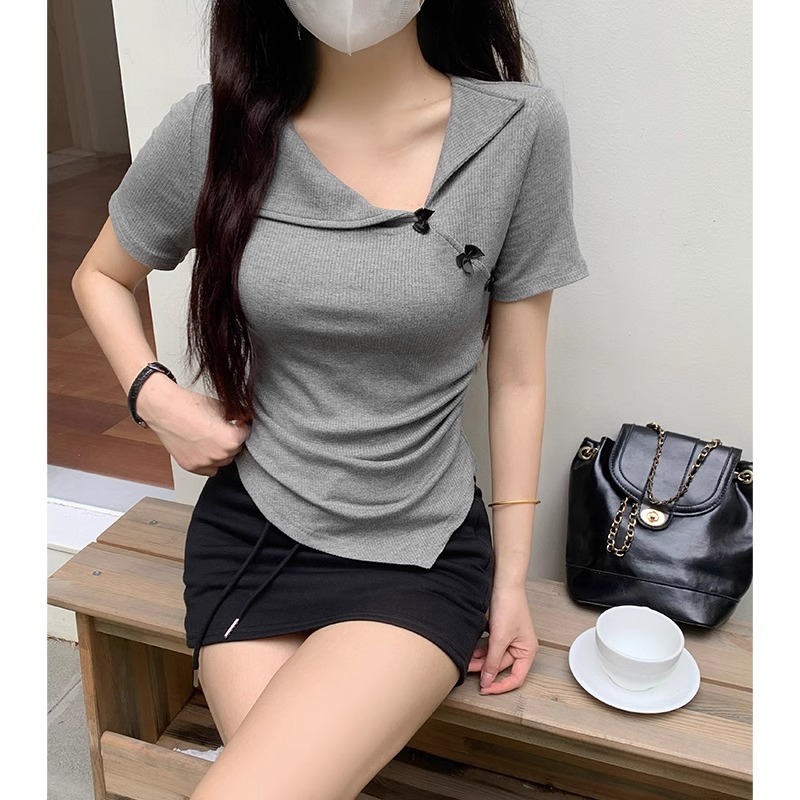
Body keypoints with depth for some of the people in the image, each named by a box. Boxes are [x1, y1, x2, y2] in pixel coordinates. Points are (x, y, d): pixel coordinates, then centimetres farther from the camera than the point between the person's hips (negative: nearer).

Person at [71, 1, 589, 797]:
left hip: (422, 552, -1)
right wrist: (154, 394, -6)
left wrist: (511, 578, 2)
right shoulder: (216, 124, -6)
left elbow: (517, 375, -2)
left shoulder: (520, 128, -9)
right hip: (249, 530, 2)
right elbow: (100, 277, 12)